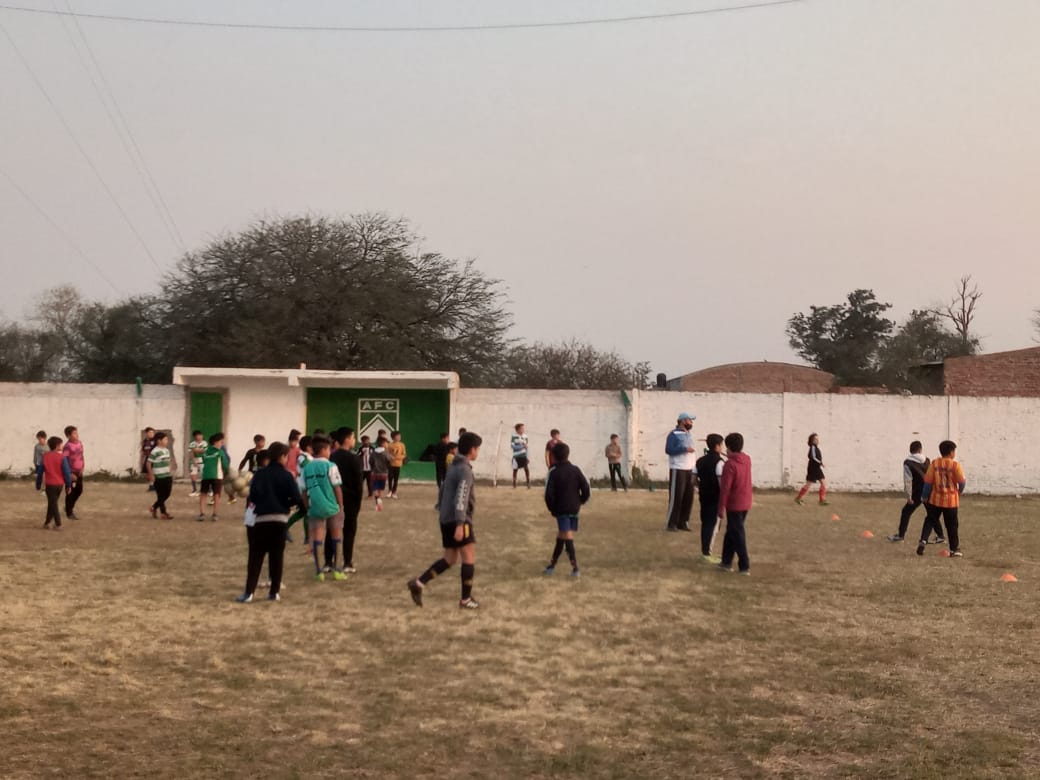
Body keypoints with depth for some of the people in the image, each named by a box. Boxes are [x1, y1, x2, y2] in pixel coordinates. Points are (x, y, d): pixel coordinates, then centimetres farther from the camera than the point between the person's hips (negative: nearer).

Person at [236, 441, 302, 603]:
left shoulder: (259, 473, 2)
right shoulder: (287, 475, -1)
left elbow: (253, 495, -7)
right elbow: (297, 499, -7)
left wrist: (260, 502, 13)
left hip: (261, 519, 1)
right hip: (280, 519, 0)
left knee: (256, 556, 3)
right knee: (277, 557, 9)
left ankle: (248, 592, -5)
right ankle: (274, 592, 10)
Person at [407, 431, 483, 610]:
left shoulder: (454, 466, 16)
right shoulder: (465, 469, -14)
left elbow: (443, 491, 22)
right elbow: (461, 498, -22)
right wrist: (460, 524, -26)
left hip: (446, 519, 9)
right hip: (458, 520, -9)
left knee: (450, 559, 13)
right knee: (469, 557, 0)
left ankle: (419, 583, 4)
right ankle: (466, 599, 3)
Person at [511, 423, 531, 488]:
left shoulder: (525, 436, 6)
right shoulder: (513, 436, -7)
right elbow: (512, 446, -11)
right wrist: (522, 446, -19)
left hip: (524, 456, 3)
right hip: (516, 456, -3)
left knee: (527, 469, -7)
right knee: (515, 470, 5)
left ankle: (528, 484, -1)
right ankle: (514, 485, 16)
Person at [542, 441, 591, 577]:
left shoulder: (553, 473, -9)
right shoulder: (575, 470, 3)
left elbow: (549, 494, -13)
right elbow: (585, 487, -3)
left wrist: (552, 509, 0)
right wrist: (582, 500, 13)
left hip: (561, 509, -5)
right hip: (574, 509, 5)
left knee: (567, 538, -6)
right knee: (561, 537, 14)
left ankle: (575, 568, -15)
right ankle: (552, 565, 23)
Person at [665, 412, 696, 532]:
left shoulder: (689, 434, 16)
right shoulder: (674, 434, -8)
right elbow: (668, 450, -18)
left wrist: (695, 466, 14)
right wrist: (684, 449, -22)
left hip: (689, 470, 8)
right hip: (678, 470, -8)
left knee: (688, 497, 6)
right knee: (676, 497, -7)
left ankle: (682, 522, 14)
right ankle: (671, 524, -1)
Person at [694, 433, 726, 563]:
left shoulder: (700, 460, 7)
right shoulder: (719, 461, -15)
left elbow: (694, 481, 9)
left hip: (704, 496, 7)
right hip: (715, 498, -7)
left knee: (705, 523, 13)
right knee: (713, 525, -1)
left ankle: (704, 552, 19)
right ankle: (707, 554, 0)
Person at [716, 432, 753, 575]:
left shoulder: (730, 464, -19)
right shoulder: (747, 460, 2)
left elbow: (725, 488, -19)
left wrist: (721, 508, -13)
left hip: (734, 505, -7)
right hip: (745, 503, 7)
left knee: (738, 535, 0)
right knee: (731, 532, 18)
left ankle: (745, 566, 3)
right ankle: (727, 562, 24)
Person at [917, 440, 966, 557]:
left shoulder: (934, 464, -3)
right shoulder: (955, 465, -11)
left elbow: (928, 481, -2)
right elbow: (962, 482, -7)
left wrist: (924, 497, 9)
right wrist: (959, 491, 15)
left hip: (935, 499, 2)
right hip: (951, 500, -2)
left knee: (930, 520, 13)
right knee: (952, 525, 8)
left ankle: (923, 541, -6)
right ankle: (955, 549, 13)